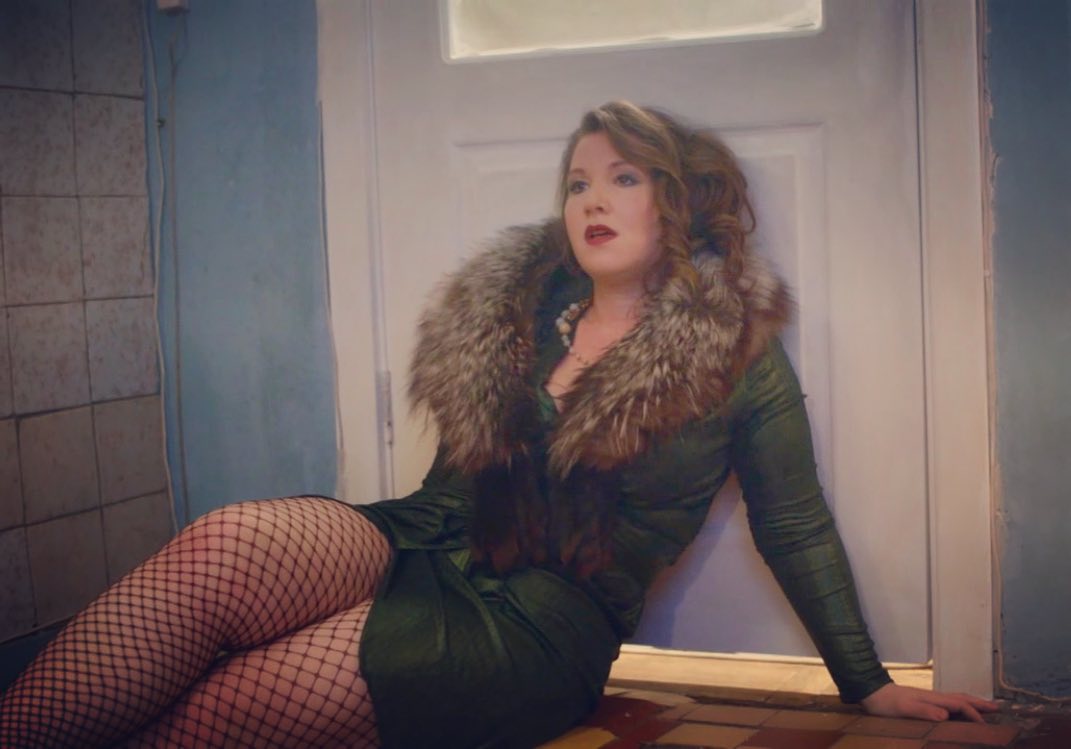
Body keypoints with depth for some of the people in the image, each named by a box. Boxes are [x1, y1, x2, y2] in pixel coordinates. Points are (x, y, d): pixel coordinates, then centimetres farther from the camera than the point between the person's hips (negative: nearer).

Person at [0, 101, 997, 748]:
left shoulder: (739, 354, 5)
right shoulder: (518, 305, 16)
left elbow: (797, 532, 11)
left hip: (543, 626, -4)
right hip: (423, 554, 4)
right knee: (228, 542, -32)